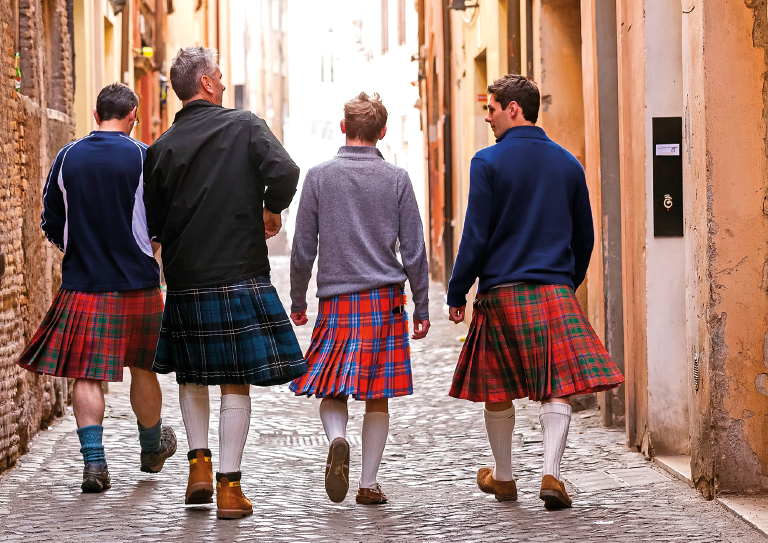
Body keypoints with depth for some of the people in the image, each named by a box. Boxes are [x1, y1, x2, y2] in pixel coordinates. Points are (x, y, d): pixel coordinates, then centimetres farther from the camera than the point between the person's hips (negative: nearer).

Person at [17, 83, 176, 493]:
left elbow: (51, 224, 7)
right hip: (137, 283, -1)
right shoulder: (143, 157, -7)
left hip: (81, 285, 1)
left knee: (86, 374, 3)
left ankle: (94, 462, -8)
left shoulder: (67, 157, 1)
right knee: (143, 368, 14)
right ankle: (152, 447, 32)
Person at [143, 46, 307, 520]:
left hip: (184, 280, 3)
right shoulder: (245, 126, -4)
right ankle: (229, 486, 1)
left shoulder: (162, 148, 3)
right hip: (240, 275, -3)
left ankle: (200, 463, 10)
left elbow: (152, 225, 5)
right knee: (236, 383, 3)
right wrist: (272, 209, 0)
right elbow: (285, 173, -18)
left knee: (192, 375, 21)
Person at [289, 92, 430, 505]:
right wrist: (422, 308, 9)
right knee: (377, 397, 6)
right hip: (386, 300, 0)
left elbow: (303, 248, 3)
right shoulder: (397, 179, 1)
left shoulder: (319, 177, 0)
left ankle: (337, 439, -23)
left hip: (336, 300, 0)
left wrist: (297, 301, 14)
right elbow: (414, 251, 2)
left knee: (332, 389, 7)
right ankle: (368, 484, 6)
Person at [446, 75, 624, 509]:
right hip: (556, 293, 2)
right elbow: (585, 237, 15)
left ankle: (504, 478, 21)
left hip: (502, 291, -2)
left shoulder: (488, 162, -5)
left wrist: (457, 294, 1)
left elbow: (476, 236, -7)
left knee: (498, 391, 11)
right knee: (560, 385, -1)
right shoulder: (568, 163, 8)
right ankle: (552, 474, -15)